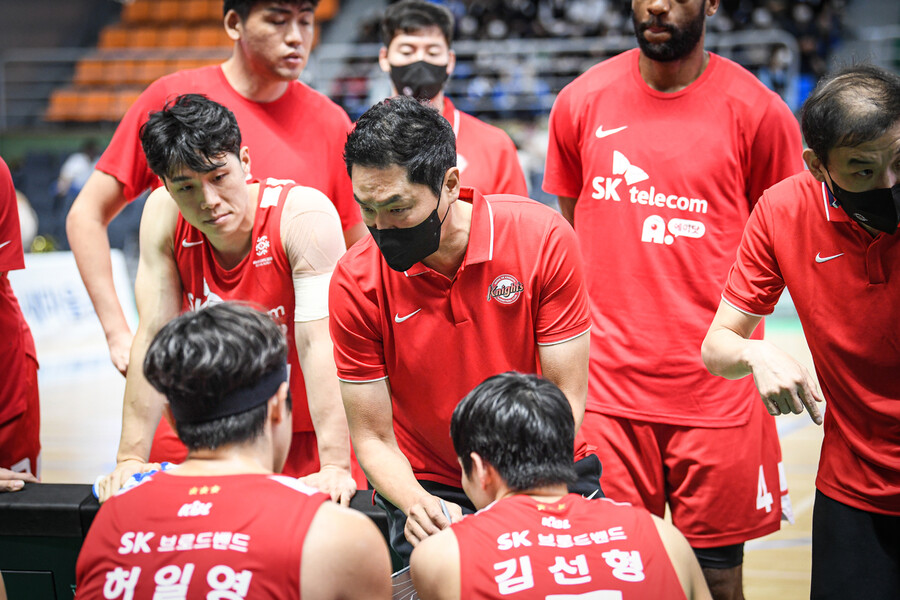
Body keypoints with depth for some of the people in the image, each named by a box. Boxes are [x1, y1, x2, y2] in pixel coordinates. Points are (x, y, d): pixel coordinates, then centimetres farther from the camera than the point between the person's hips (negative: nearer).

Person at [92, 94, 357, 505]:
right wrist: (131, 458, -15)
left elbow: (321, 344, -28)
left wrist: (336, 466, -34)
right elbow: (154, 336, -10)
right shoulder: (163, 214, -10)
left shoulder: (304, 213, -22)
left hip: (307, 432, -3)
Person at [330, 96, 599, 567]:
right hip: (429, 488, 0)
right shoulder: (356, 282, -14)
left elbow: (566, 397, -10)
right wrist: (418, 504, -28)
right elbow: (373, 438, -7)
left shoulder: (542, 237, -15)